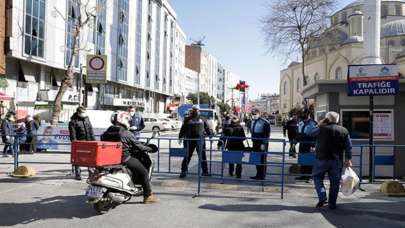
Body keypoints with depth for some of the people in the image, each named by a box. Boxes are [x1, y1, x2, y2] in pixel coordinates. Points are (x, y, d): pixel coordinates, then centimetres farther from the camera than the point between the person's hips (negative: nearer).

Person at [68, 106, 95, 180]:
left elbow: (90, 129, 16)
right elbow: (72, 134, -11)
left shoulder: (86, 118, 12)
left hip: (88, 142, 5)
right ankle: (77, 174, 10)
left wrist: (93, 140, 11)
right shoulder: (73, 121, -6)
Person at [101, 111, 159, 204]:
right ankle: (148, 196, 9)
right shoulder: (127, 134, -14)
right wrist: (148, 149, 9)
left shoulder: (106, 133, 4)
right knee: (144, 172, 6)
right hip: (124, 159, -8)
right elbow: (138, 146, -8)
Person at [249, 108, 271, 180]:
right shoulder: (253, 121, 11)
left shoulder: (264, 122, -14)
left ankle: (262, 176, 7)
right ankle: (258, 174, 23)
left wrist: (264, 144, -19)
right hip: (255, 143, 8)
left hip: (262, 144, -8)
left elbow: (267, 134, -15)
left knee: (262, 160, -1)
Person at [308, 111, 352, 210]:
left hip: (322, 159, -3)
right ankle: (332, 204, 15)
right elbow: (348, 147, 5)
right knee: (335, 182, 10)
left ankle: (322, 197, -5)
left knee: (317, 177, 13)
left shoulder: (321, 129, -7)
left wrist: (320, 124, 12)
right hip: (337, 161, 3)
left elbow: (311, 133, 10)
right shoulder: (344, 131, 4)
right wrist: (348, 159, 11)